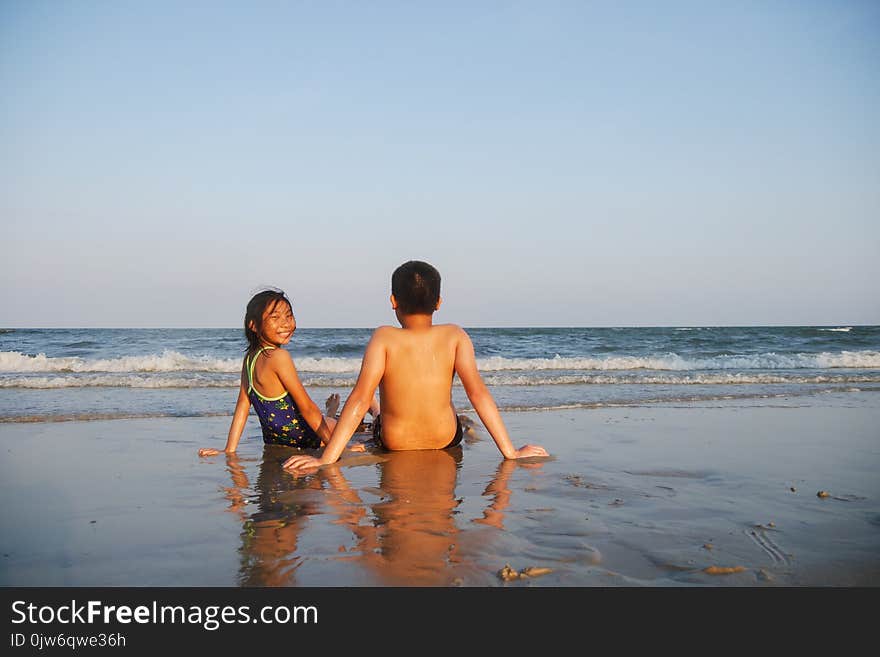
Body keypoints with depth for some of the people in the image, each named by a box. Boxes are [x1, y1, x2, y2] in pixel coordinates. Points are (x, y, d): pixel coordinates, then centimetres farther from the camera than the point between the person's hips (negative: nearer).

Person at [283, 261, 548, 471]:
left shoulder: (384, 338, -19)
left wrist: (326, 459, -27)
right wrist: (511, 452, -21)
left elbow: (360, 399, -26)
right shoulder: (454, 336, -15)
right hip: (446, 439, 1)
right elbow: (478, 392, -24)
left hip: (394, 443, -1)